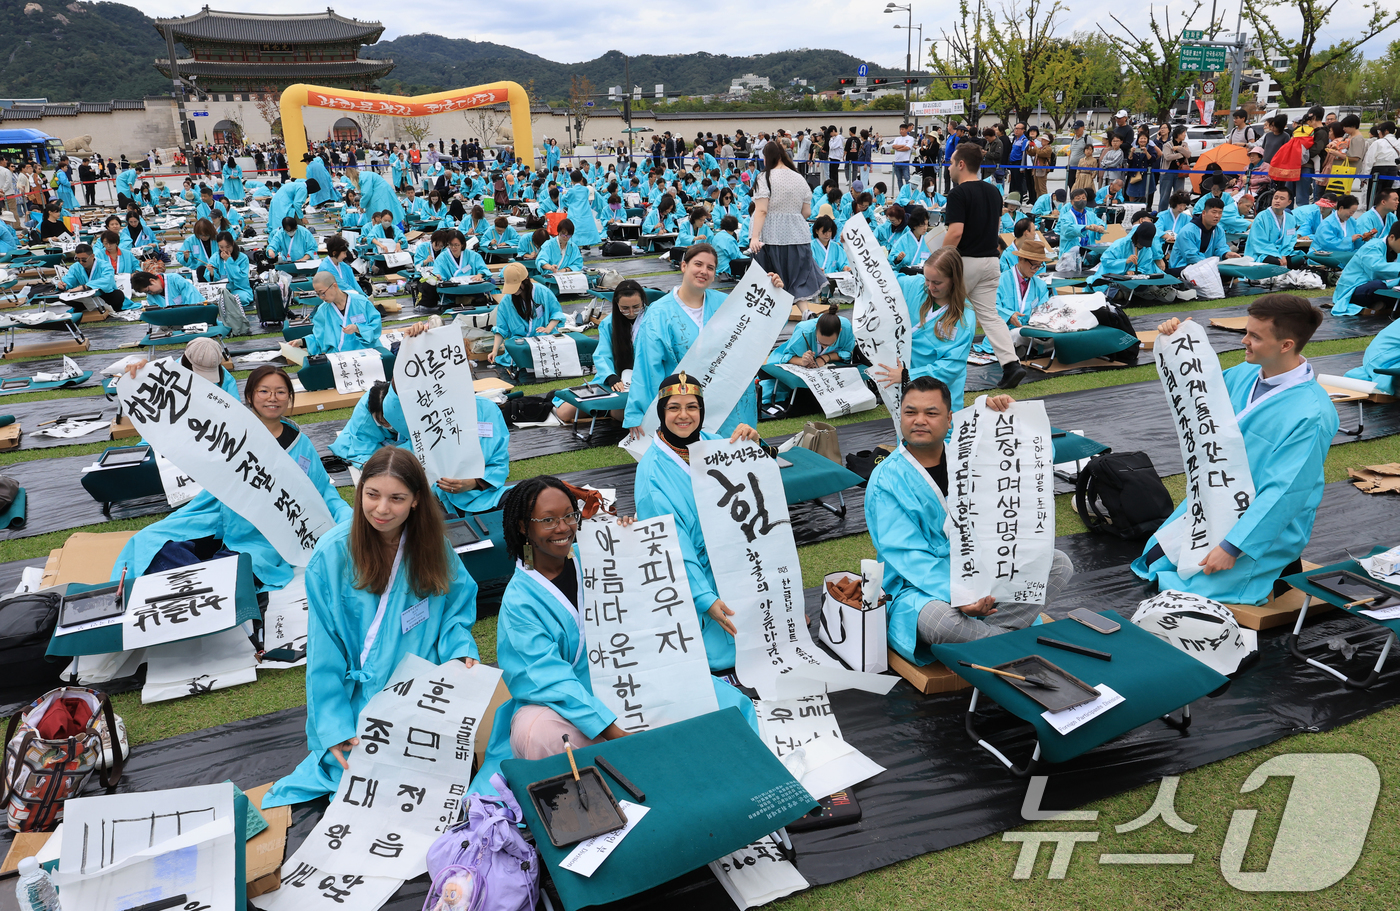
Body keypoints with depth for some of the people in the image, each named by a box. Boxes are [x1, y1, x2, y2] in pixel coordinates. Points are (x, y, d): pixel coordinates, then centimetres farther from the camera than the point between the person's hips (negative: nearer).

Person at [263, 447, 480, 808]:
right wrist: (335, 729, -14)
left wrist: (461, 652, -12)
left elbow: (456, 606, 9)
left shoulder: (432, 545, -3)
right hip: (356, 700, -2)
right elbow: (324, 655, -9)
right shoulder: (332, 554, -10)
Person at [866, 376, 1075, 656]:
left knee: (1059, 563, -8)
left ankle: (984, 635, -20)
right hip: (922, 585, -6)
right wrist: (956, 594, -32)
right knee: (936, 618, -38)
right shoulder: (886, 480, -10)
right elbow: (908, 555, -18)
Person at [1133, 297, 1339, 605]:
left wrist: (1231, 547, -27)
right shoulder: (1246, 373, -2)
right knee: (1153, 559, 9)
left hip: (1268, 526, -8)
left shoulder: (1312, 414, -25)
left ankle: (1277, 569, 8)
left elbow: (1283, 493, -26)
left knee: (1184, 590, -16)